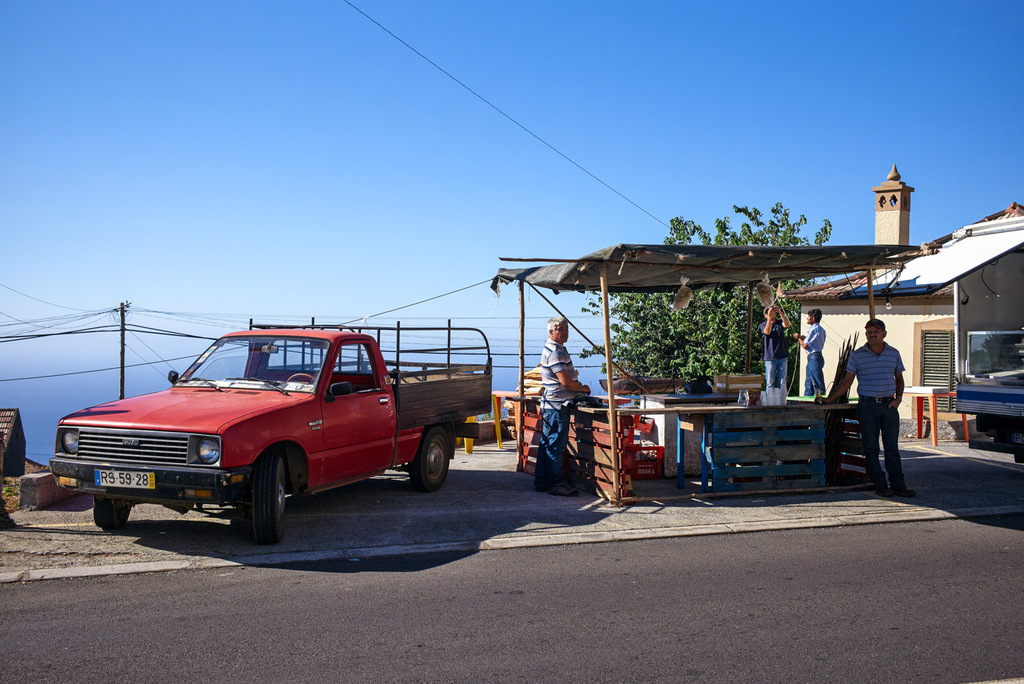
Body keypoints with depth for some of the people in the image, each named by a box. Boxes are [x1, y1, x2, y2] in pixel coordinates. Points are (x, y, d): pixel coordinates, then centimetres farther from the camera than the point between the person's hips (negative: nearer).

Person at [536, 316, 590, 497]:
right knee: (556, 445, -6)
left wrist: (576, 385, 15)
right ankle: (557, 484, -2)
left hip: (550, 404, 11)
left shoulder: (552, 350, 18)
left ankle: (541, 482, 18)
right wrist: (582, 389, -4)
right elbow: (565, 382, -20)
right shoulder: (555, 352, -16)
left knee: (547, 443, 12)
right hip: (557, 405, -11)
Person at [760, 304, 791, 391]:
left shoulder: (780, 323, 10)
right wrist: (769, 317, -29)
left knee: (782, 382, 3)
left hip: (782, 356, 2)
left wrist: (780, 312, -26)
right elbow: (767, 331, -16)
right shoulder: (763, 325, 6)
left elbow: (787, 324, -13)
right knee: (770, 383, -1)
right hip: (770, 357, -2)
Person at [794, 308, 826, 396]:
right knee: (808, 383, 15)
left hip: (814, 358, -10)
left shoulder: (813, 329, -16)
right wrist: (805, 338, 16)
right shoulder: (821, 329, 15)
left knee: (817, 383, -7)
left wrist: (798, 338, 1)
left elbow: (805, 346, -16)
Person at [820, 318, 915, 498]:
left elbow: (899, 378, 19)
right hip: (867, 406, -1)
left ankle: (897, 484, 9)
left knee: (892, 447, 4)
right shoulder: (857, 355, 1)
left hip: (889, 405, 2)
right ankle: (880, 485, 6)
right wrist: (829, 399, -4)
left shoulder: (894, 354, 8)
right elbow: (847, 381, 4)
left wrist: (898, 397, 3)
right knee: (871, 447, 0)